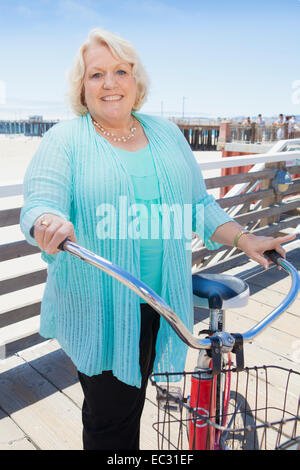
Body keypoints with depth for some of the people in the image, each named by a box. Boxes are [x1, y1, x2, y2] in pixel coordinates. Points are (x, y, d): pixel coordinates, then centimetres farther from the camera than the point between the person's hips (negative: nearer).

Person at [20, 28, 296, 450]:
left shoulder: (166, 133, 10)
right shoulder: (65, 139, -2)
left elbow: (199, 204, 13)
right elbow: (38, 206, -14)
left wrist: (243, 239, 4)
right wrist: (49, 225, -36)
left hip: (161, 304, 4)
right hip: (96, 309, -3)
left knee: (132, 400, 20)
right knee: (109, 419, 6)